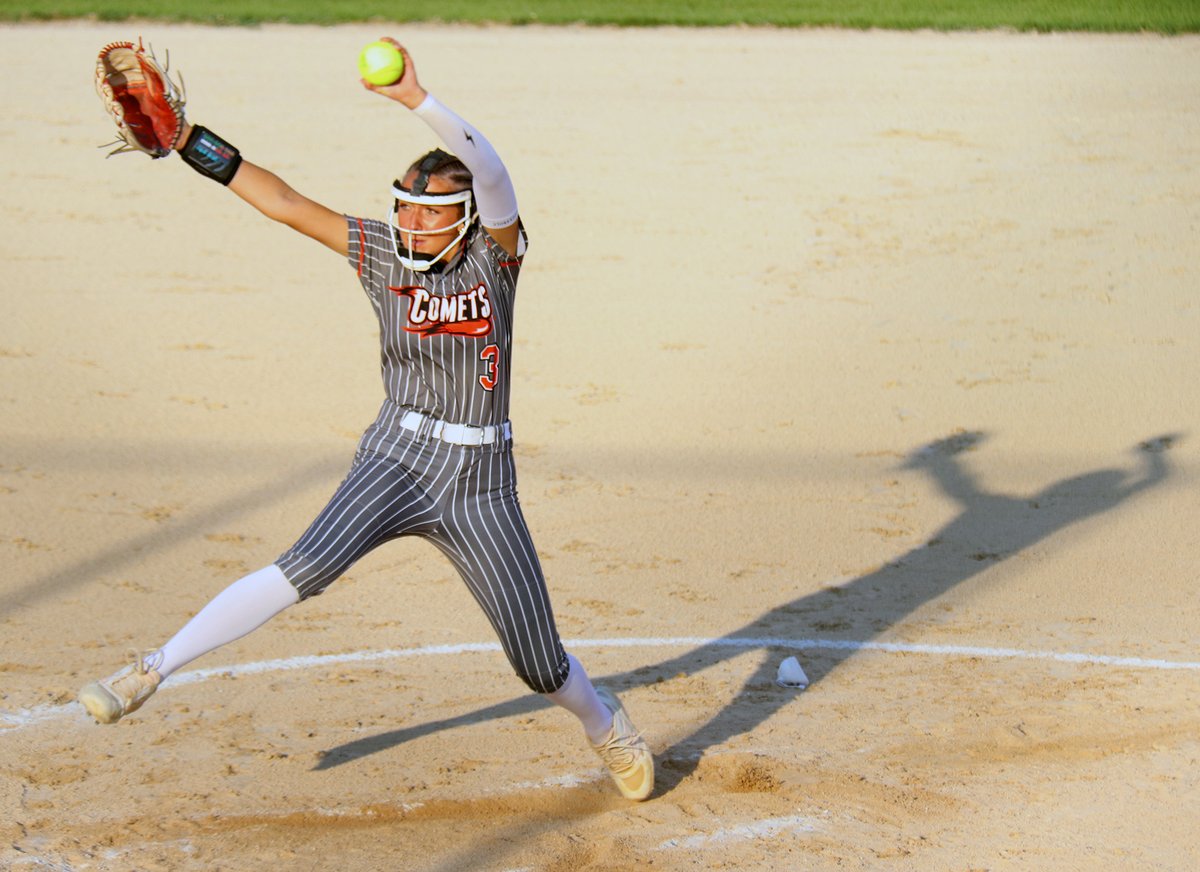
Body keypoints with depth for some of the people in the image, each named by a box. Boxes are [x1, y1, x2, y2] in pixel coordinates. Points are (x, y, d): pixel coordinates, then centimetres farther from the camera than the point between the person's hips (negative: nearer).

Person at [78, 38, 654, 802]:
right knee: (309, 567, -27)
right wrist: (186, 141, -6)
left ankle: (605, 724, 36)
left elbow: (491, 173, -28)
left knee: (539, 664, 3)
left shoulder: (496, 257, -9)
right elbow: (286, 204, -1)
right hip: (396, 460, 1)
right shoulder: (385, 252, 0)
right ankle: (153, 669, -23)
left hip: (481, 481, -1)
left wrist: (419, 100, -42)